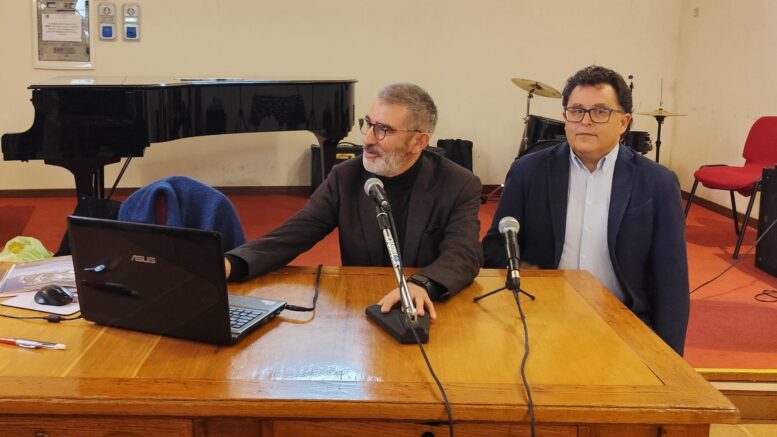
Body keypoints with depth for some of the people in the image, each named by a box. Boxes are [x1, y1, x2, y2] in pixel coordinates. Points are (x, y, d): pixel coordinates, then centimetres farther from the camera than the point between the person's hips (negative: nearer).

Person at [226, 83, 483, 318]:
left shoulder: (460, 187, -6)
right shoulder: (346, 177, 0)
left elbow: (464, 253, -19)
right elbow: (293, 234, -8)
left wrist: (422, 285, -41)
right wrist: (231, 264, -26)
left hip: (426, 312, -1)